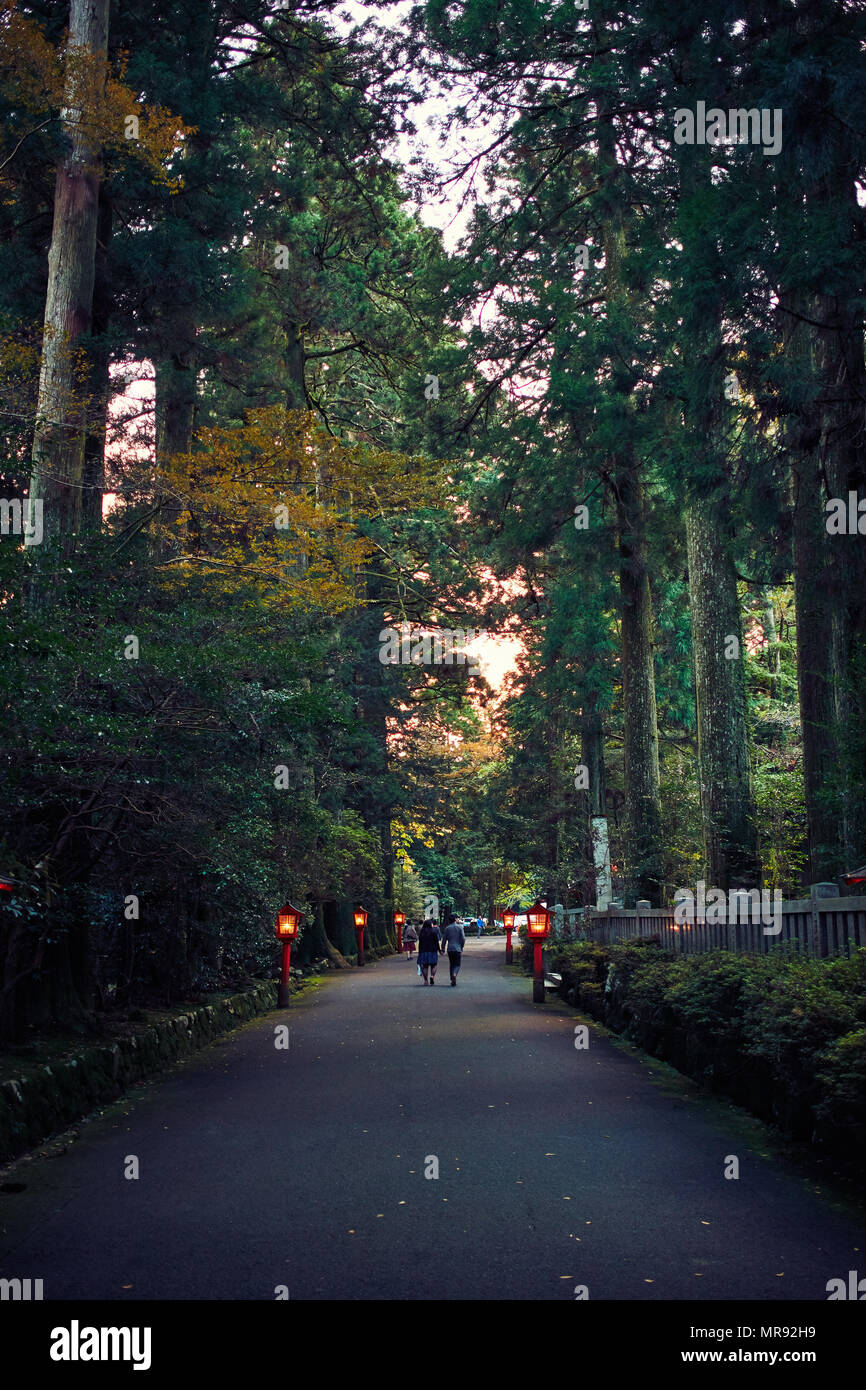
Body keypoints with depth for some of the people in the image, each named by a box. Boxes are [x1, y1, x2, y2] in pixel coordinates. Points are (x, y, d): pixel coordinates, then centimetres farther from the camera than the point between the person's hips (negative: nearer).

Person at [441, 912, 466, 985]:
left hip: (450, 948, 2)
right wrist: (462, 946, 10)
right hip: (458, 948, -2)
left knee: (451, 964, 14)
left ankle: (452, 980, 14)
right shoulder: (459, 927, -3)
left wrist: (443, 948, 12)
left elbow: (444, 939, 1)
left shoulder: (447, 928, 0)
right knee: (457, 964, 3)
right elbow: (463, 939, -5)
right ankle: (454, 974, -25)